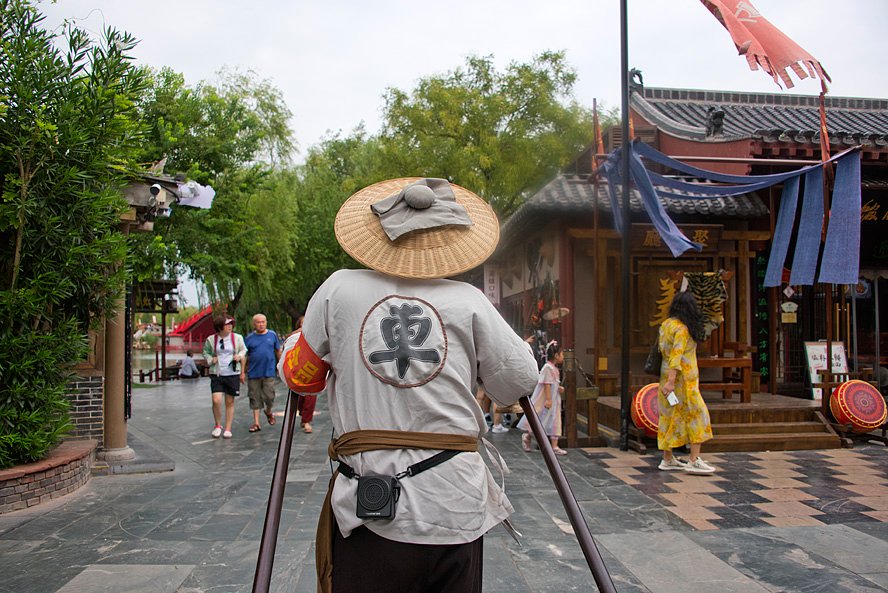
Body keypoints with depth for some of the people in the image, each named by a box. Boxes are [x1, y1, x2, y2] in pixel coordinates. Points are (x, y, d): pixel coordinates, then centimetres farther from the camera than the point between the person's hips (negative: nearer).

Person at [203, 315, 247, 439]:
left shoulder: (237, 338, 0)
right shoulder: (211, 339, -1)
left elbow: (243, 349, 15)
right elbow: (205, 352, 14)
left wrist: (239, 355, -5)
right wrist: (211, 359, -4)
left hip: (233, 374, 1)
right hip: (216, 374, -1)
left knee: (230, 402, 6)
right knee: (216, 400, -12)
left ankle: (228, 429, 16)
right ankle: (218, 425, 12)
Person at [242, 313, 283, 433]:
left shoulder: (272, 335, 4)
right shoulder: (249, 337, 3)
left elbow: (278, 351, 12)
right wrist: (242, 372, 3)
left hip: (269, 372, 0)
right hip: (254, 373, 1)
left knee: (269, 396, -3)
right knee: (255, 398, 5)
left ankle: (268, 412, 29)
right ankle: (256, 423, 12)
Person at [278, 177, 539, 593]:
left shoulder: (339, 289, -2)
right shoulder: (469, 301, -3)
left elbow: (297, 375, 8)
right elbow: (518, 384, 3)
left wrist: (301, 337, 30)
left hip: (367, 512, 0)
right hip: (458, 512, 1)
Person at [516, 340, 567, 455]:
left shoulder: (554, 368, 13)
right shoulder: (548, 368, -17)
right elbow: (546, 384, -22)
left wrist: (559, 388, 4)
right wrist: (548, 399, -24)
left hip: (553, 399, 10)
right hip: (544, 399, -10)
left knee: (555, 422, 7)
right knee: (538, 419, 2)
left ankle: (554, 446, 11)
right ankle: (527, 436, 23)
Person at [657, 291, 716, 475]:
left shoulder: (666, 324, 9)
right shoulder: (682, 329, -16)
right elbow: (676, 355, -23)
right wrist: (671, 381, -26)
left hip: (668, 375, 9)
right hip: (682, 379, -9)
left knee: (670, 416, 11)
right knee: (696, 415, -3)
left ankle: (668, 460, 17)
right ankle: (694, 461, -3)